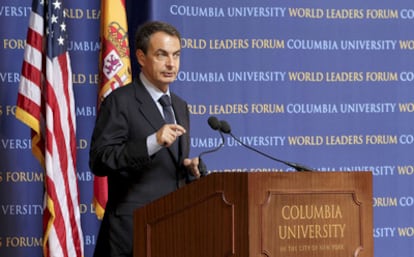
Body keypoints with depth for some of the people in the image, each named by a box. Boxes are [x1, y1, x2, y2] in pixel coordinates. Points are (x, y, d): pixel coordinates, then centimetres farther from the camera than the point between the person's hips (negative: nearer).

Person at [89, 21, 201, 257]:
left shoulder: (181, 107, 18)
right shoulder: (120, 101, -6)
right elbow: (99, 161, -15)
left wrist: (190, 169, 2)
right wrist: (152, 142, -24)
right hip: (133, 229, -6)